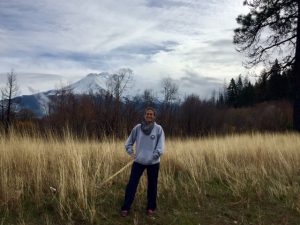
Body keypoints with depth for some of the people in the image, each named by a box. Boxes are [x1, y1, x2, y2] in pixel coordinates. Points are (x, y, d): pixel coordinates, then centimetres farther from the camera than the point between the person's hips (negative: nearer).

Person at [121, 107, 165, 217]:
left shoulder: (158, 129, -7)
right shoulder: (137, 128, -2)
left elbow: (160, 147, -9)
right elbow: (129, 142, 10)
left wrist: (154, 156, -17)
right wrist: (131, 152, 0)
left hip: (153, 163, -1)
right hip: (138, 162, 1)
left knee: (152, 186, 11)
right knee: (132, 184, 1)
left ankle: (151, 208, 28)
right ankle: (125, 207, 13)